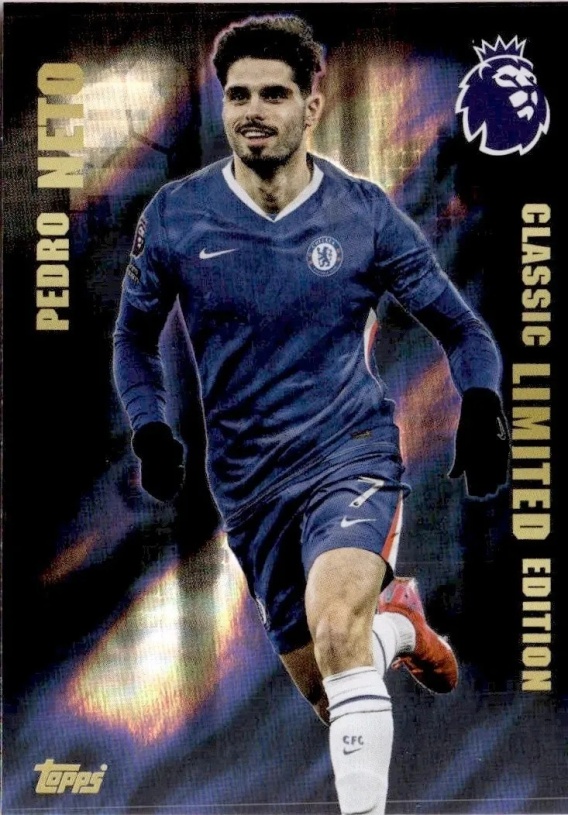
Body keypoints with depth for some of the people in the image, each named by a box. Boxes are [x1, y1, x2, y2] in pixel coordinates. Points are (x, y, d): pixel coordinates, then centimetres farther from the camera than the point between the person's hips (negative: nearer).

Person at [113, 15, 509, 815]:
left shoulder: (364, 213, -3)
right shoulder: (174, 216, -2)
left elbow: (461, 327, 6)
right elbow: (134, 337, 12)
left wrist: (481, 407, -12)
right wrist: (150, 430, -4)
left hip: (352, 454, -2)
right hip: (248, 484, 3)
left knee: (336, 626, -31)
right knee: (330, 698, 11)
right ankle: (398, 625, 44)